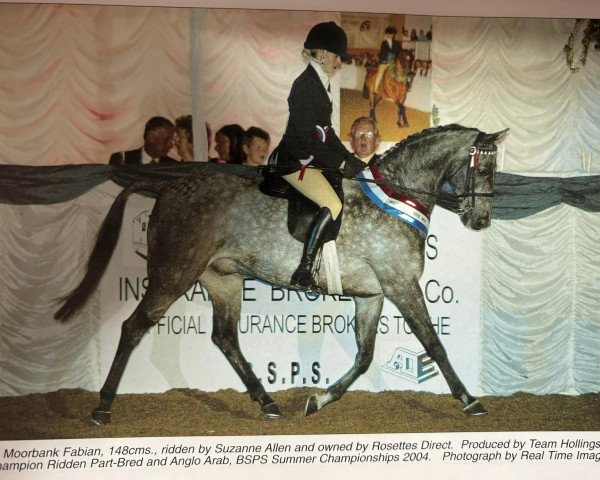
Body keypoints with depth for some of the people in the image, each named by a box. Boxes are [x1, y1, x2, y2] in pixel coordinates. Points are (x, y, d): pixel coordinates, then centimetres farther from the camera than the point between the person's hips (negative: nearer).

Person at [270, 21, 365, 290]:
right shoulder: (304, 85, -17)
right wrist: (339, 163, -18)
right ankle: (303, 273, -21)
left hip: (313, 158, 10)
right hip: (294, 162, -10)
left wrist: (348, 159, 10)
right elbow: (307, 135, -22)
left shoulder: (320, 85, 13)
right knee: (332, 206, -24)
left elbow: (325, 131, 19)